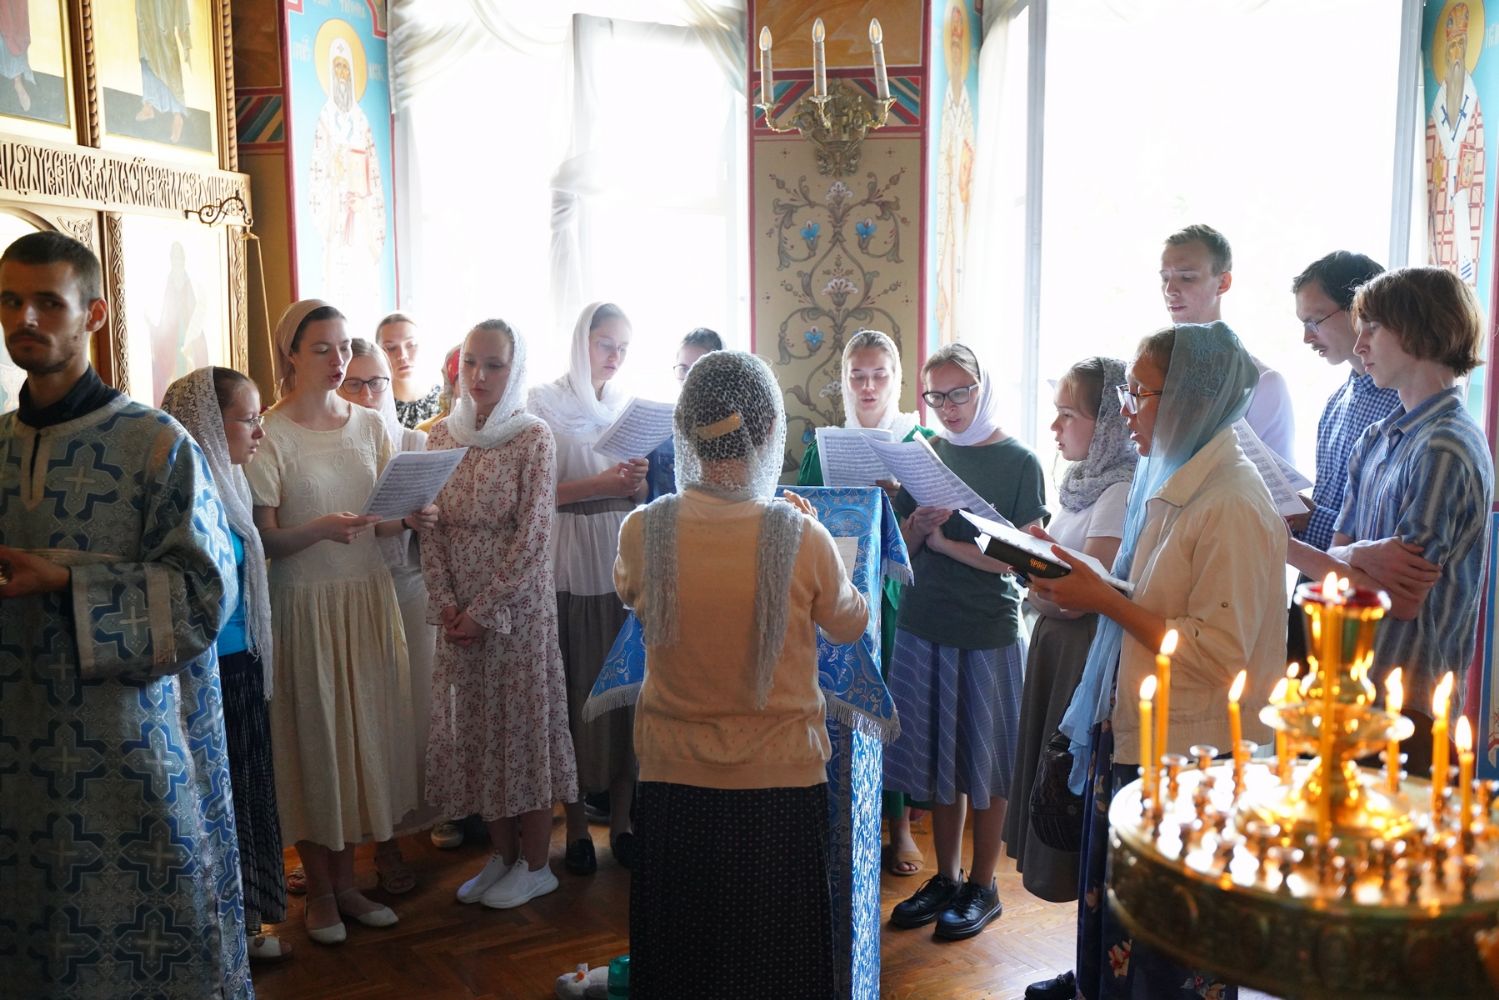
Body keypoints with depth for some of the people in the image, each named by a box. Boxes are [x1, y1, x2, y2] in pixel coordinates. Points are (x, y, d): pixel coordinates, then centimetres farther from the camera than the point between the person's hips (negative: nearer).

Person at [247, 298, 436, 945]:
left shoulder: (369, 425, 7)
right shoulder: (271, 434, -7)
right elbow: (264, 539, -9)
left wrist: (410, 519, -9)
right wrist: (320, 529, -27)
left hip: (367, 598, 4)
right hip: (302, 601, -4)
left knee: (361, 730, 9)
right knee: (312, 737, 4)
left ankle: (346, 880, 24)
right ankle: (319, 889, 20)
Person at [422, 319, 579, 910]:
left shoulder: (533, 438, -8)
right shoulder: (441, 437, 7)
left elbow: (533, 537, -13)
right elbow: (430, 528, 5)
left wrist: (485, 611, -14)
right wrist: (445, 602, -6)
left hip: (517, 606, -5)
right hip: (457, 612, 5)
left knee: (524, 724, 3)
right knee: (475, 728, 11)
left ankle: (535, 864, 18)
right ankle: (502, 855, 27)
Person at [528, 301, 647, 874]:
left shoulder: (631, 407, 13)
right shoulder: (544, 403, 0)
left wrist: (639, 484, -7)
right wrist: (600, 486, -16)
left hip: (624, 560, 4)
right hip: (568, 563, -3)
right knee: (574, 688, 0)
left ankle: (621, 820, 15)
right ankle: (576, 825, 13)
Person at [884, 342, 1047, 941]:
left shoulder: (1018, 462, -5)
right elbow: (903, 549, 8)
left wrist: (944, 542, -15)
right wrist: (918, 526, -13)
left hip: (988, 631, -4)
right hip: (923, 625, 4)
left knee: (986, 764, 7)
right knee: (937, 760, 12)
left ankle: (983, 887, 22)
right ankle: (945, 878, 26)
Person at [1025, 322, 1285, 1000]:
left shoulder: (1233, 505, -19)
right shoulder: (1166, 481, 9)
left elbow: (1218, 652, -22)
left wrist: (1104, 601, -21)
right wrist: (1077, 580, 2)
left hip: (1189, 756, -8)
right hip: (1131, 730, 9)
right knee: (1111, 897, 19)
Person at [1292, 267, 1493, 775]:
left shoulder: (1445, 450, -17)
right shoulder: (1378, 438, 9)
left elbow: (1403, 600, -19)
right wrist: (1361, 557, -16)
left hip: (1406, 700, -7)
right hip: (1357, 681, 7)